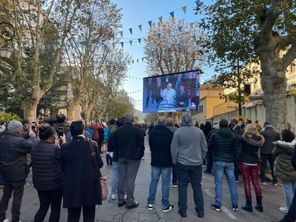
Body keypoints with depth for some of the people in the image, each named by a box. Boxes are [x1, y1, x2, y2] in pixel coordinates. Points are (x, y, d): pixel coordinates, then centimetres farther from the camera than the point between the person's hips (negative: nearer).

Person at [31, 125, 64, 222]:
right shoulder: (55, 148, -21)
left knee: (43, 207, 22)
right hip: (55, 183, -6)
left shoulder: (34, 148, -1)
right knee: (55, 208, 11)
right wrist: (64, 143, -3)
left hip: (39, 183, 6)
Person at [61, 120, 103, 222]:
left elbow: (62, 167, 2)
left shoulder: (65, 147, -7)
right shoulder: (92, 144, -12)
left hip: (72, 188, 2)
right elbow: (100, 164, -7)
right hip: (90, 186, -1)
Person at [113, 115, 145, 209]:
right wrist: (140, 155, 4)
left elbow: (115, 145, 7)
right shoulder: (136, 130, -11)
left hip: (121, 157, 4)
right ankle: (130, 202, 8)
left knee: (121, 178, 13)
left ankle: (120, 200, 23)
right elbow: (141, 145, -8)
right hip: (133, 158, -4)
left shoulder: (118, 131, 2)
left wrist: (118, 155, 16)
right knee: (130, 179, 1)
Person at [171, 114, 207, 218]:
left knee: (182, 186, 9)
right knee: (197, 186, 14)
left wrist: (174, 161, 8)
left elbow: (174, 148, -6)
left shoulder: (178, 131, -9)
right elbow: (204, 148, 3)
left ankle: (183, 210, 16)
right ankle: (200, 210, 22)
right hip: (197, 164, 2)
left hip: (182, 164, -2)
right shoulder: (199, 131, -3)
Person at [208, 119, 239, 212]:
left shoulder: (214, 135, -8)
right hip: (230, 161, 3)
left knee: (218, 183, 1)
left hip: (218, 161, -3)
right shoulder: (233, 136, 2)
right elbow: (236, 149, 7)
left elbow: (209, 146, 3)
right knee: (232, 182, 11)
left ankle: (218, 205, 6)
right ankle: (235, 205, 18)